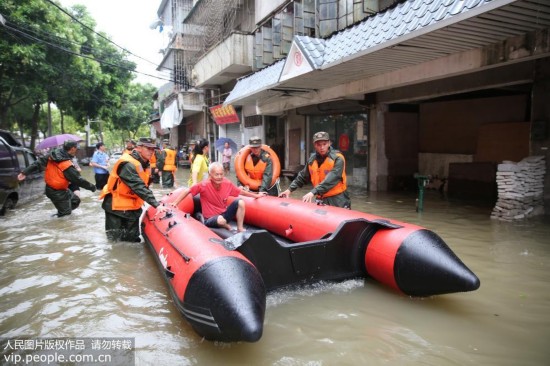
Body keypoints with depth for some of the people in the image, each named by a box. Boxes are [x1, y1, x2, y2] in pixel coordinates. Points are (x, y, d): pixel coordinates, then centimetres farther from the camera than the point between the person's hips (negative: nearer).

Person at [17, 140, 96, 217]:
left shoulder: (52, 155, -6)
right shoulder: (67, 166, -28)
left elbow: (39, 162, -4)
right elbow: (78, 179, -22)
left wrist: (25, 172, 1)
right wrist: (91, 187, -10)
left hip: (50, 187, 8)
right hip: (58, 192, -8)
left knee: (76, 200, 18)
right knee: (65, 213, 5)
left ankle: (60, 213, 25)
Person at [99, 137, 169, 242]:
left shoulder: (144, 164, 5)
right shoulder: (128, 164, -24)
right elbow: (139, 187, -33)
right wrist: (156, 205, -38)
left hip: (132, 207, 9)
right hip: (117, 207, -8)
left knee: (134, 241, 12)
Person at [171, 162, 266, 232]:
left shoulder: (227, 183, -10)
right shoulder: (204, 185, -24)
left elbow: (241, 191, 4)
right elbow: (187, 191, -17)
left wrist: (256, 195, 12)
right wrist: (174, 203, -22)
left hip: (224, 214, 5)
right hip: (210, 219, -5)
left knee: (240, 202, -15)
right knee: (221, 220, -38)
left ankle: (240, 229, -3)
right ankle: (228, 228, 0)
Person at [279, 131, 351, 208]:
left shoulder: (337, 158, -12)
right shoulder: (312, 159, 7)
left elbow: (331, 179, -25)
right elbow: (302, 176, 18)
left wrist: (313, 192, -33)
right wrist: (290, 189, 8)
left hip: (338, 200, -5)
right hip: (321, 200, 5)